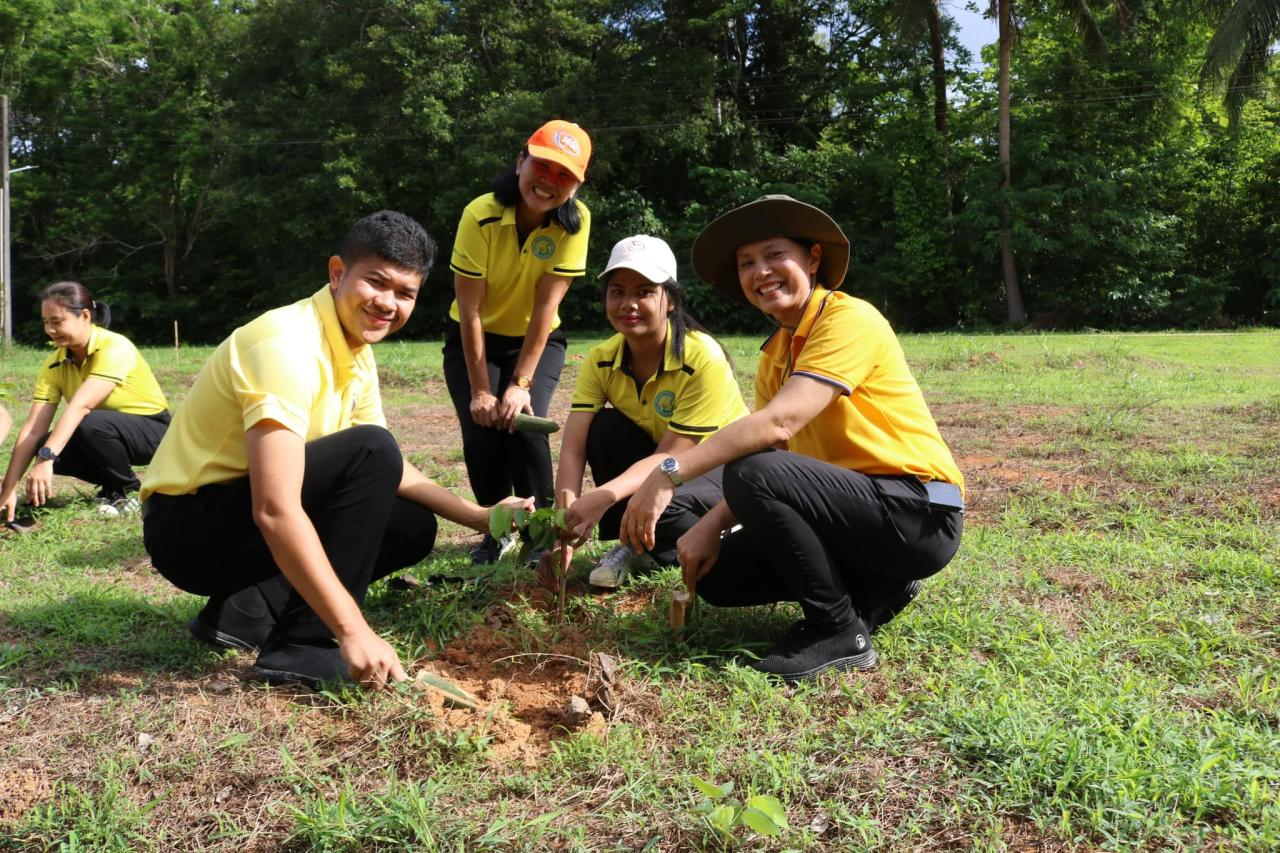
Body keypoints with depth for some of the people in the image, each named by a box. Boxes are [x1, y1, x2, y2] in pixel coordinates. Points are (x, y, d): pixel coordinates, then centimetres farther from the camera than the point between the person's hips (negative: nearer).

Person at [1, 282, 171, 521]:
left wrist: (46, 459, -47)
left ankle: (128, 491, -8)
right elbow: (33, 429, -14)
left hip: (152, 429, -6)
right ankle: (112, 485, 6)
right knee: (46, 446, -18)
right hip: (105, 436, 6)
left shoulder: (114, 348, -26)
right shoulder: (55, 364, -8)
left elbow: (80, 406, -38)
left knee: (91, 424, -33)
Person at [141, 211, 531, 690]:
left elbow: (391, 473, 12)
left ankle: (247, 609, 4)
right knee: (369, 452, -25)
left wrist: (478, 516, 0)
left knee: (412, 527, 6)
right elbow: (275, 510, -34)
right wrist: (354, 631, -34)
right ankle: (300, 645, -17)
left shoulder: (357, 354, 3)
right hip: (188, 527, -9)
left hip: (243, 518, 9)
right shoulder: (288, 344, -25)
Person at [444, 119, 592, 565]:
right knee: (482, 432, -15)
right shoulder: (481, 215, -24)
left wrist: (521, 384, -24)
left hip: (537, 342, 0)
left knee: (525, 424, -20)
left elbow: (546, 305, -22)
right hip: (475, 341, 0)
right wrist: (479, 390, -22)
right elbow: (469, 309, -22)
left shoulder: (575, 220, -21)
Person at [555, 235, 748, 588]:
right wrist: (567, 512, -38)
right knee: (602, 428, -22)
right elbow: (573, 448, -20)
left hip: (722, 469, -5)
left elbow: (670, 456, -28)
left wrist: (605, 496, -43)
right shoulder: (600, 361, -11)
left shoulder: (703, 358, -27)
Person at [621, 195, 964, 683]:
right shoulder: (775, 354, 11)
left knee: (753, 475, -28)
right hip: (859, 513, 9)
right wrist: (712, 525, -14)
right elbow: (775, 455, 2)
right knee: (719, 575, 2)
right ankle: (875, 591, 12)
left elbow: (780, 423, -29)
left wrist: (669, 474, -32)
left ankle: (840, 632, -11)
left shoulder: (849, 319, -15)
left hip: (920, 513, -9)